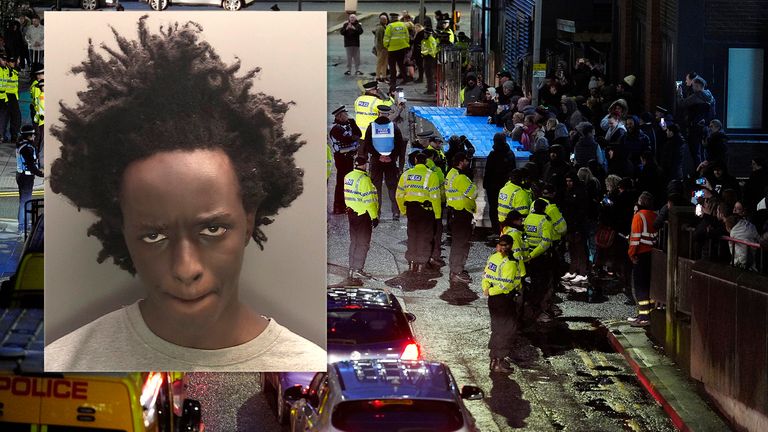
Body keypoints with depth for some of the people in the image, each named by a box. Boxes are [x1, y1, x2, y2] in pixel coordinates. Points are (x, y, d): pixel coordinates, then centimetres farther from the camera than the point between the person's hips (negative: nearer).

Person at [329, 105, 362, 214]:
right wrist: (355, 137, -5)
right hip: (342, 157, -9)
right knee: (341, 182, -6)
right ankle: (338, 207, -3)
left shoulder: (347, 125, 14)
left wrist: (352, 122, 1)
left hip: (349, 156, 9)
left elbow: (359, 134, 10)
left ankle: (344, 205, 27)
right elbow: (347, 139, -25)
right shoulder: (336, 128, -16)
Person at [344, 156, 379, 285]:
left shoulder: (348, 177, 5)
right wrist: (374, 216, -14)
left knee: (354, 242, 19)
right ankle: (355, 273, -6)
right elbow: (369, 200, -20)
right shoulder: (364, 179, -21)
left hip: (351, 212, 8)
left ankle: (353, 269, 28)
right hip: (363, 215, -8)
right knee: (363, 244, -3)